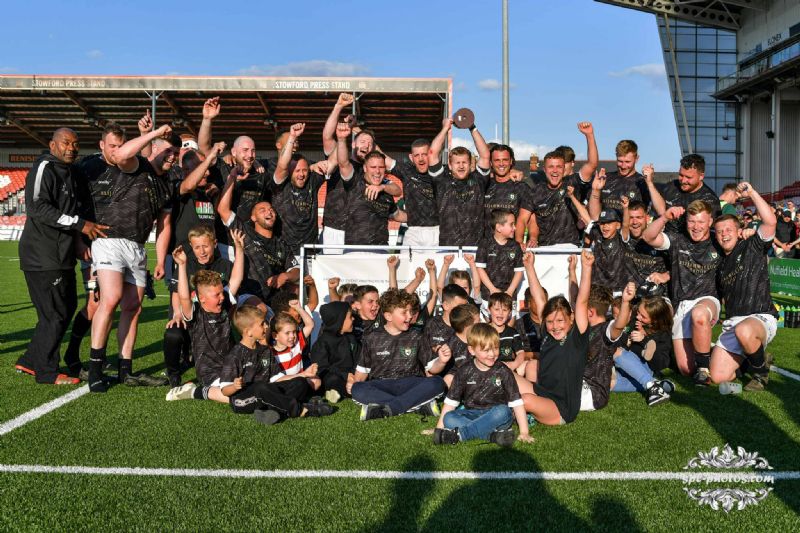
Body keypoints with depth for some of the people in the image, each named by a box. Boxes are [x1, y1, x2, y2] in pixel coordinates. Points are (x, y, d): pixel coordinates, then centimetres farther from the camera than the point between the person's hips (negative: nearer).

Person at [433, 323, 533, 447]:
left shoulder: (503, 372, -3)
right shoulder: (465, 372, 1)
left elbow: (517, 403, -6)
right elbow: (450, 402, 3)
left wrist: (524, 432, -14)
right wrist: (439, 428, -1)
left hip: (496, 415, -1)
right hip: (472, 414, 2)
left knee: (502, 411, -35)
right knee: (449, 419, -25)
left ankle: (459, 434, -32)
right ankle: (494, 434, -35)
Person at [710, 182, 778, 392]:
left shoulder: (753, 247, 5)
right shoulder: (720, 264, 20)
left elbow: (770, 221, -14)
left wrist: (751, 193, -11)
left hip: (761, 318, -5)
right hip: (732, 324, 5)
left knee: (744, 331, -44)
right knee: (718, 376, -12)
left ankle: (761, 370, -11)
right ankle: (751, 357, 20)